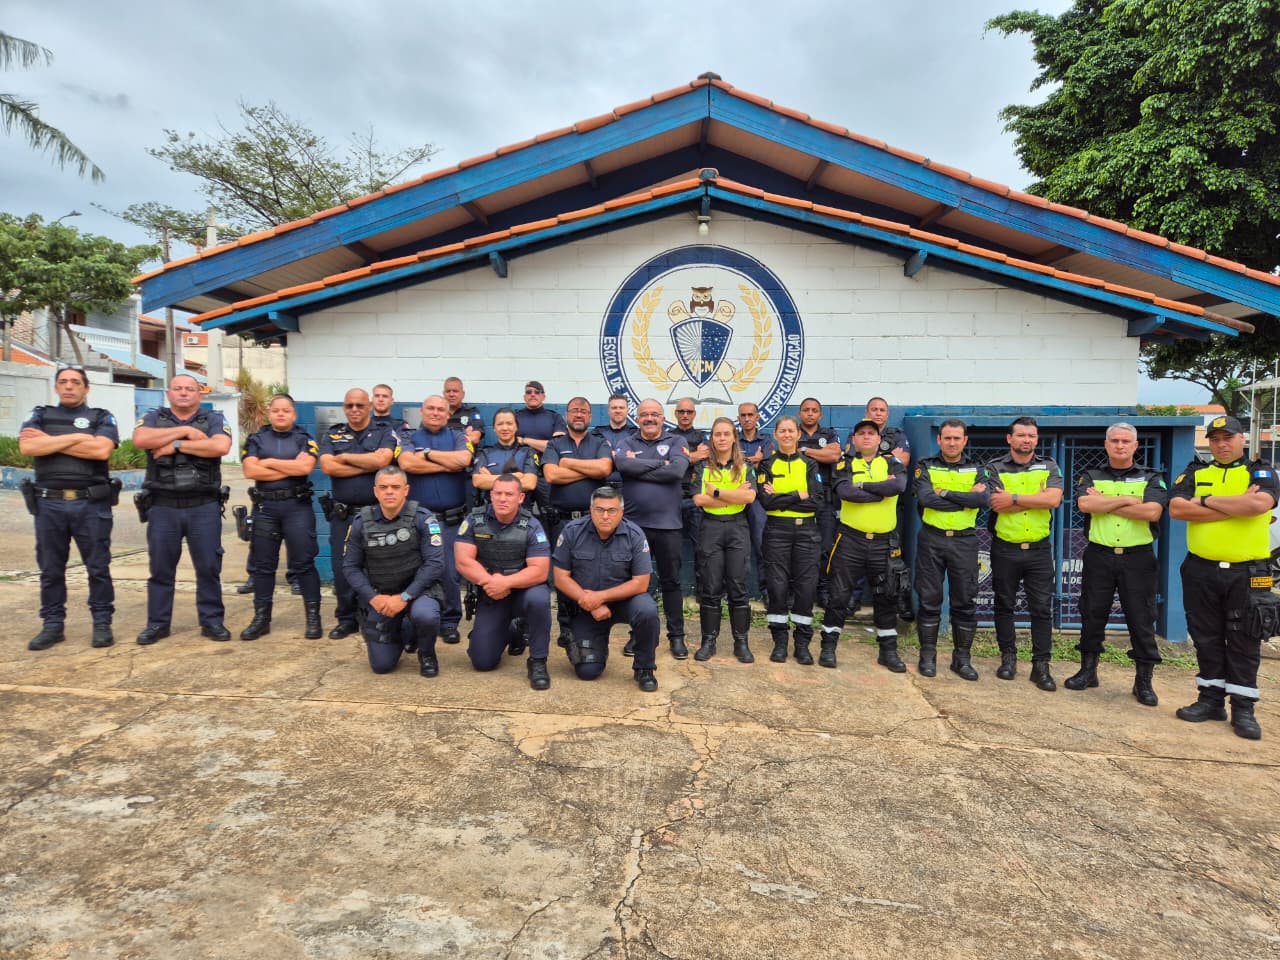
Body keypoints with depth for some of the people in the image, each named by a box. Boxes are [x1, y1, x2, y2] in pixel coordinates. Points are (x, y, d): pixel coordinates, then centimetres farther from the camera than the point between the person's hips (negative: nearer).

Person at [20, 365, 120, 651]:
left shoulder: (101, 418, 6)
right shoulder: (41, 416, 12)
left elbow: (101, 450, -13)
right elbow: (26, 447, -7)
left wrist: (49, 441, -6)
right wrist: (75, 438, -11)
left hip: (91, 504, -2)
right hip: (49, 503, 3)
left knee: (98, 567, 3)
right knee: (50, 569, 9)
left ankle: (102, 623, 11)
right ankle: (52, 625, 18)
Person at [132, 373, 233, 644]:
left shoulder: (214, 419, 6)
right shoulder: (154, 417, 10)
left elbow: (221, 446, -14)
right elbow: (140, 439, -11)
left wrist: (176, 445, -11)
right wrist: (185, 431, -11)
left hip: (204, 507, -1)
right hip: (163, 507, 1)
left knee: (209, 567, 3)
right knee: (161, 569, 9)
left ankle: (212, 621, 13)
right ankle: (157, 623, 20)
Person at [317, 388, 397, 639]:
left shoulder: (385, 433, 3)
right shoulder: (331, 435, 8)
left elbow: (382, 460, -18)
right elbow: (328, 467, -10)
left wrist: (345, 457, -7)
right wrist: (370, 463, -11)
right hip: (343, 514, 2)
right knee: (342, 568, 7)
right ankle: (347, 619, 20)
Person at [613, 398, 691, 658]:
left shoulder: (676, 442, 4)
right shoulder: (626, 443, 7)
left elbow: (677, 470, -16)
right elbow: (622, 464, -16)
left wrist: (638, 467, -12)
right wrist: (660, 463, -13)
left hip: (667, 524, -1)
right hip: (634, 523, 1)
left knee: (671, 581, 8)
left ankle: (676, 636, 18)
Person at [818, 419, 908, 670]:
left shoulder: (891, 463, 7)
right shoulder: (845, 465, 4)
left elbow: (900, 485, -16)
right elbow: (844, 492, -17)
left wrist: (862, 485, -14)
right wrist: (883, 490, -14)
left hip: (883, 542, 2)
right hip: (850, 539, -1)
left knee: (886, 598, 10)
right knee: (839, 596, 2)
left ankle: (888, 651, 23)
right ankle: (828, 647, 13)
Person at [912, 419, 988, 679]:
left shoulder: (975, 470, 7)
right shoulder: (926, 467, 2)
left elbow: (984, 499, -13)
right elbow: (925, 498, -16)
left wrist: (945, 493, -16)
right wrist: (967, 498, -13)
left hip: (964, 541, 1)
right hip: (932, 539, -1)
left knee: (965, 601, 5)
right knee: (929, 599, 4)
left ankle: (962, 657, 18)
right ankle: (928, 655, 15)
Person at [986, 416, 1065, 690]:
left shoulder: (1048, 467, 4)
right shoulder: (995, 468, -1)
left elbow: (1054, 499, -14)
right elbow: (997, 505, -16)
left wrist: (1014, 498, -17)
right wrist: (1037, 497, -14)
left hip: (1039, 549, 1)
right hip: (1005, 549, -1)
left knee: (1042, 609, 2)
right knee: (1004, 605, 9)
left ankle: (1041, 665, 10)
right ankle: (1008, 657, 23)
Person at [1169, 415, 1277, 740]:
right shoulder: (1194, 473, 8)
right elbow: (1177, 509, -10)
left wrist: (1207, 500, -11)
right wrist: (1236, 506, -12)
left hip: (1247, 573, -2)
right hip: (1201, 570, 2)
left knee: (1244, 642, 5)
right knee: (1207, 639, 9)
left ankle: (1243, 708, 13)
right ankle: (1211, 700, 20)